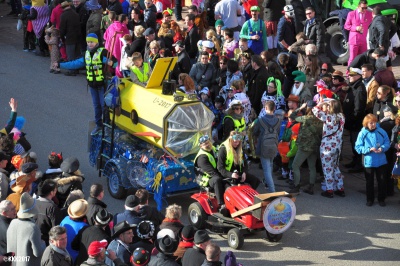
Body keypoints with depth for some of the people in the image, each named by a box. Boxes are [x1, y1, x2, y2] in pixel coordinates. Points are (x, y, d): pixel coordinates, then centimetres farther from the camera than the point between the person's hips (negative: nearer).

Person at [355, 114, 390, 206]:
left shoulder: (381, 132, -5)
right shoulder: (362, 134, -9)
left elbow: (387, 143, 3)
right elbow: (358, 147, -8)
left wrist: (382, 148, -18)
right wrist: (369, 149, -20)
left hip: (381, 161, 1)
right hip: (368, 162, -1)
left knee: (382, 180, 7)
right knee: (369, 181, 11)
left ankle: (381, 199, 23)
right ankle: (370, 199, 26)